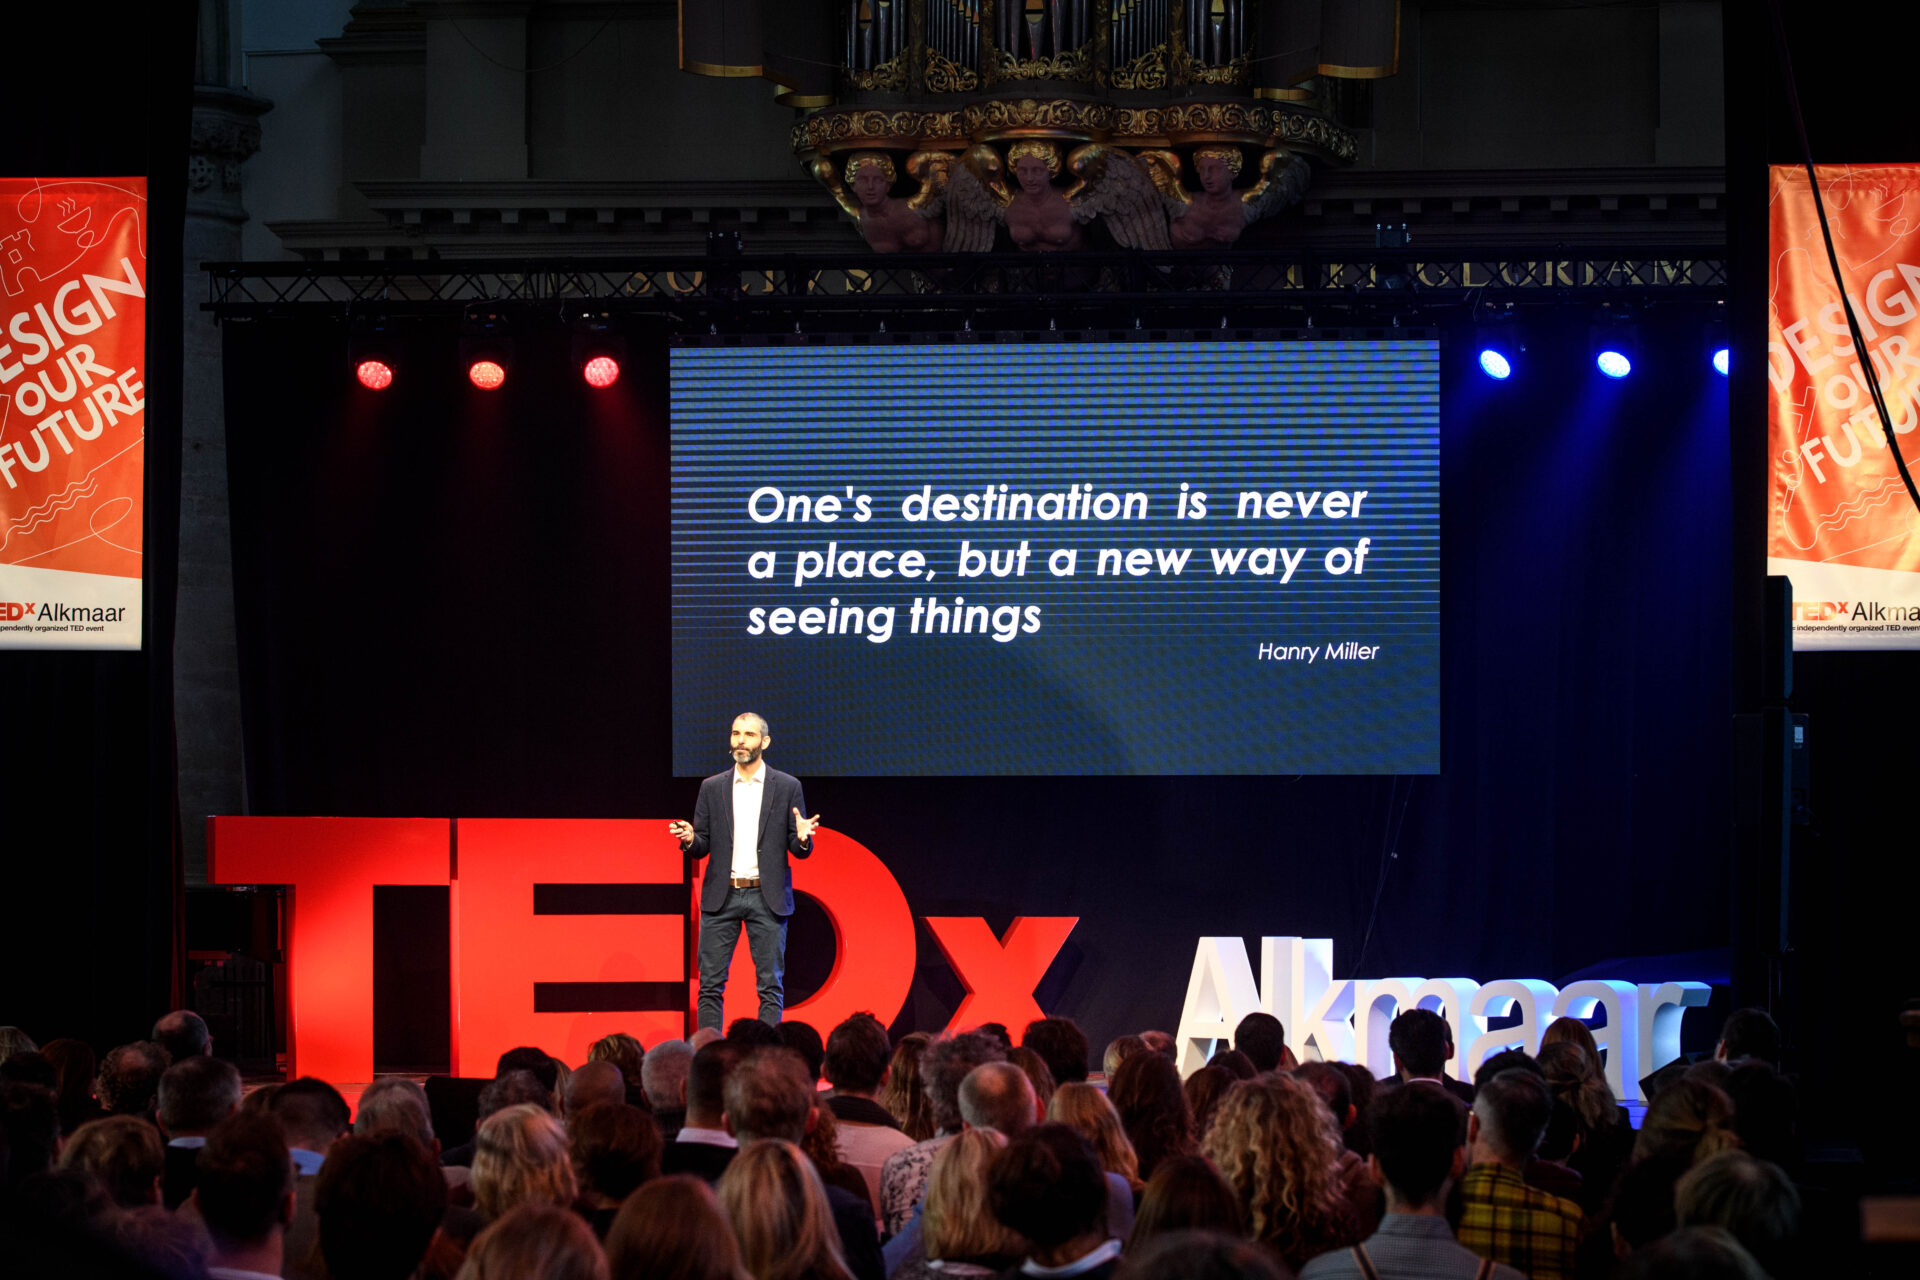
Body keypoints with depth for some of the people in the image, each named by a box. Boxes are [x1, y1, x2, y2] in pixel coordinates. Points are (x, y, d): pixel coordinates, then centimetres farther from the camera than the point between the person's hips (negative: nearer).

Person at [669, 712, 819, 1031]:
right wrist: (690, 840, -13)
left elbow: (799, 850, 5)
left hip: (766, 897, -1)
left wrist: (802, 839, -18)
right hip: (721, 897, 1)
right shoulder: (712, 788, 9)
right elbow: (702, 848, 9)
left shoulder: (787, 787, 5)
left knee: (770, 986, -1)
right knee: (710, 984, -1)